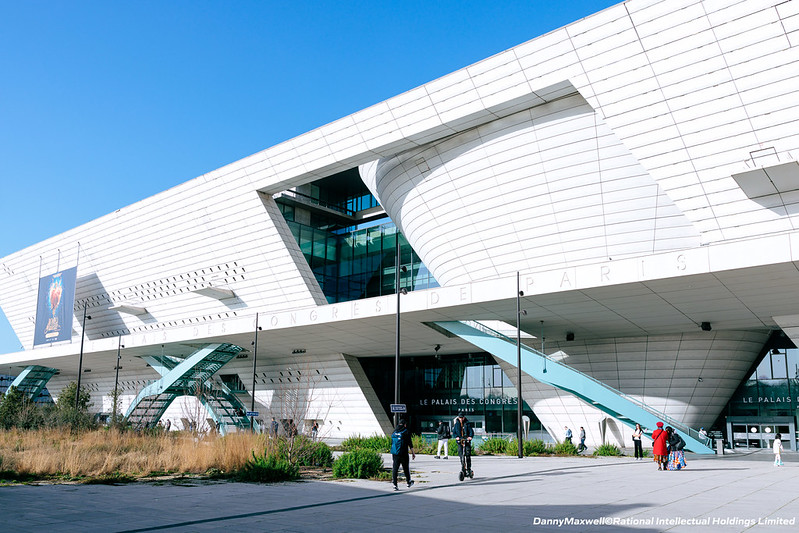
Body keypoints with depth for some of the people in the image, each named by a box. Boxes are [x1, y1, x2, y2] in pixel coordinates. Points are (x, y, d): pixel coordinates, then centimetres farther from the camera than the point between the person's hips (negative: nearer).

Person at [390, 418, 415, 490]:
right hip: (403, 454, -4)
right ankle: (409, 483, 24)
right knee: (406, 468, 11)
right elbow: (410, 443, -7)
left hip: (395, 453, 4)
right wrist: (413, 453, -1)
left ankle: (395, 484, -6)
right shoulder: (406, 431, -4)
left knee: (395, 468, 2)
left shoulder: (394, 431, 11)